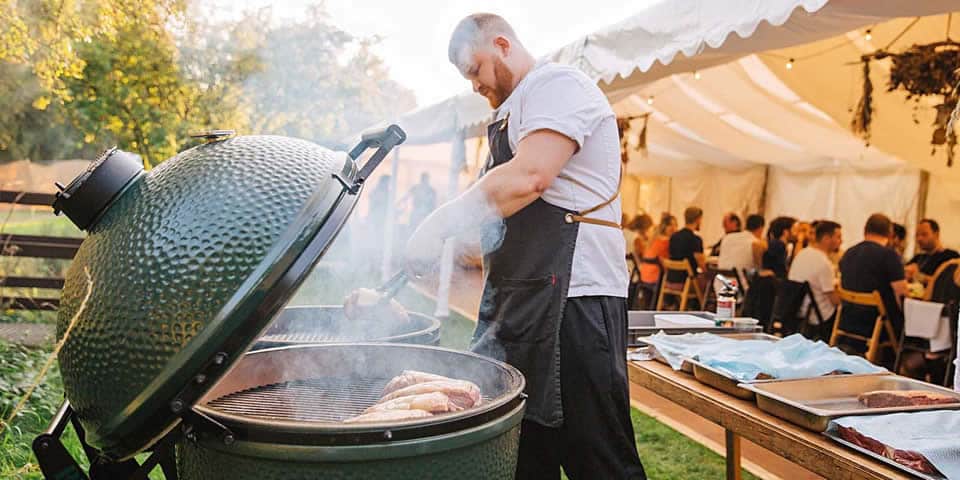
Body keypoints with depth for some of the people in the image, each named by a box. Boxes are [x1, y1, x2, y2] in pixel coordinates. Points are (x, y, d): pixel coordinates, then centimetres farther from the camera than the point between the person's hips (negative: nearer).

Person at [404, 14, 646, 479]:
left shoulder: (558, 83, -6)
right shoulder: (513, 110, 24)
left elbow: (529, 176, -22)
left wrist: (440, 223, -16)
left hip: (571, 296, -10)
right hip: (519, 300, 10)